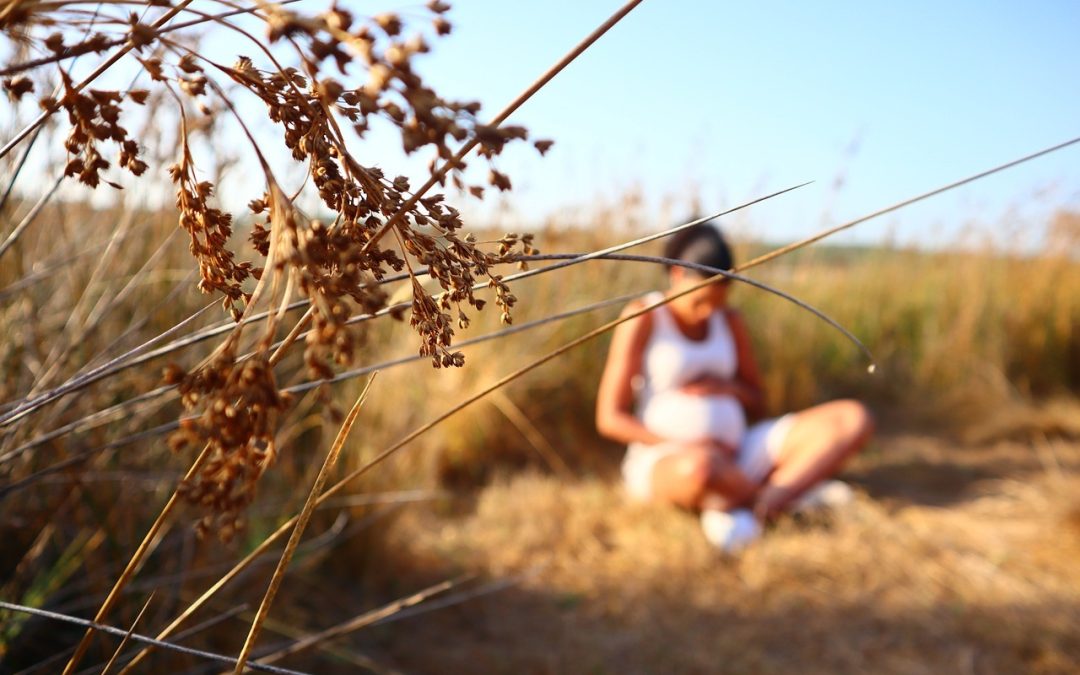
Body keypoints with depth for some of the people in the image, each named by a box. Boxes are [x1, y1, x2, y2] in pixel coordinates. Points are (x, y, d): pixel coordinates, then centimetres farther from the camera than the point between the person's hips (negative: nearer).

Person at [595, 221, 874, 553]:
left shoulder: (730, 320, 12)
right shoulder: (642, 318, -6)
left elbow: (757, 403, 18)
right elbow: (610, 418, -9)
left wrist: (729, 387, -6)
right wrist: (686, 448, -18)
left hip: (732, 458, 6)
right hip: (667, 464, -6)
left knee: (853, 419, -11)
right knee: (699, 469, -46)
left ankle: (744, 508, -27)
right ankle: (793, 492, -13)